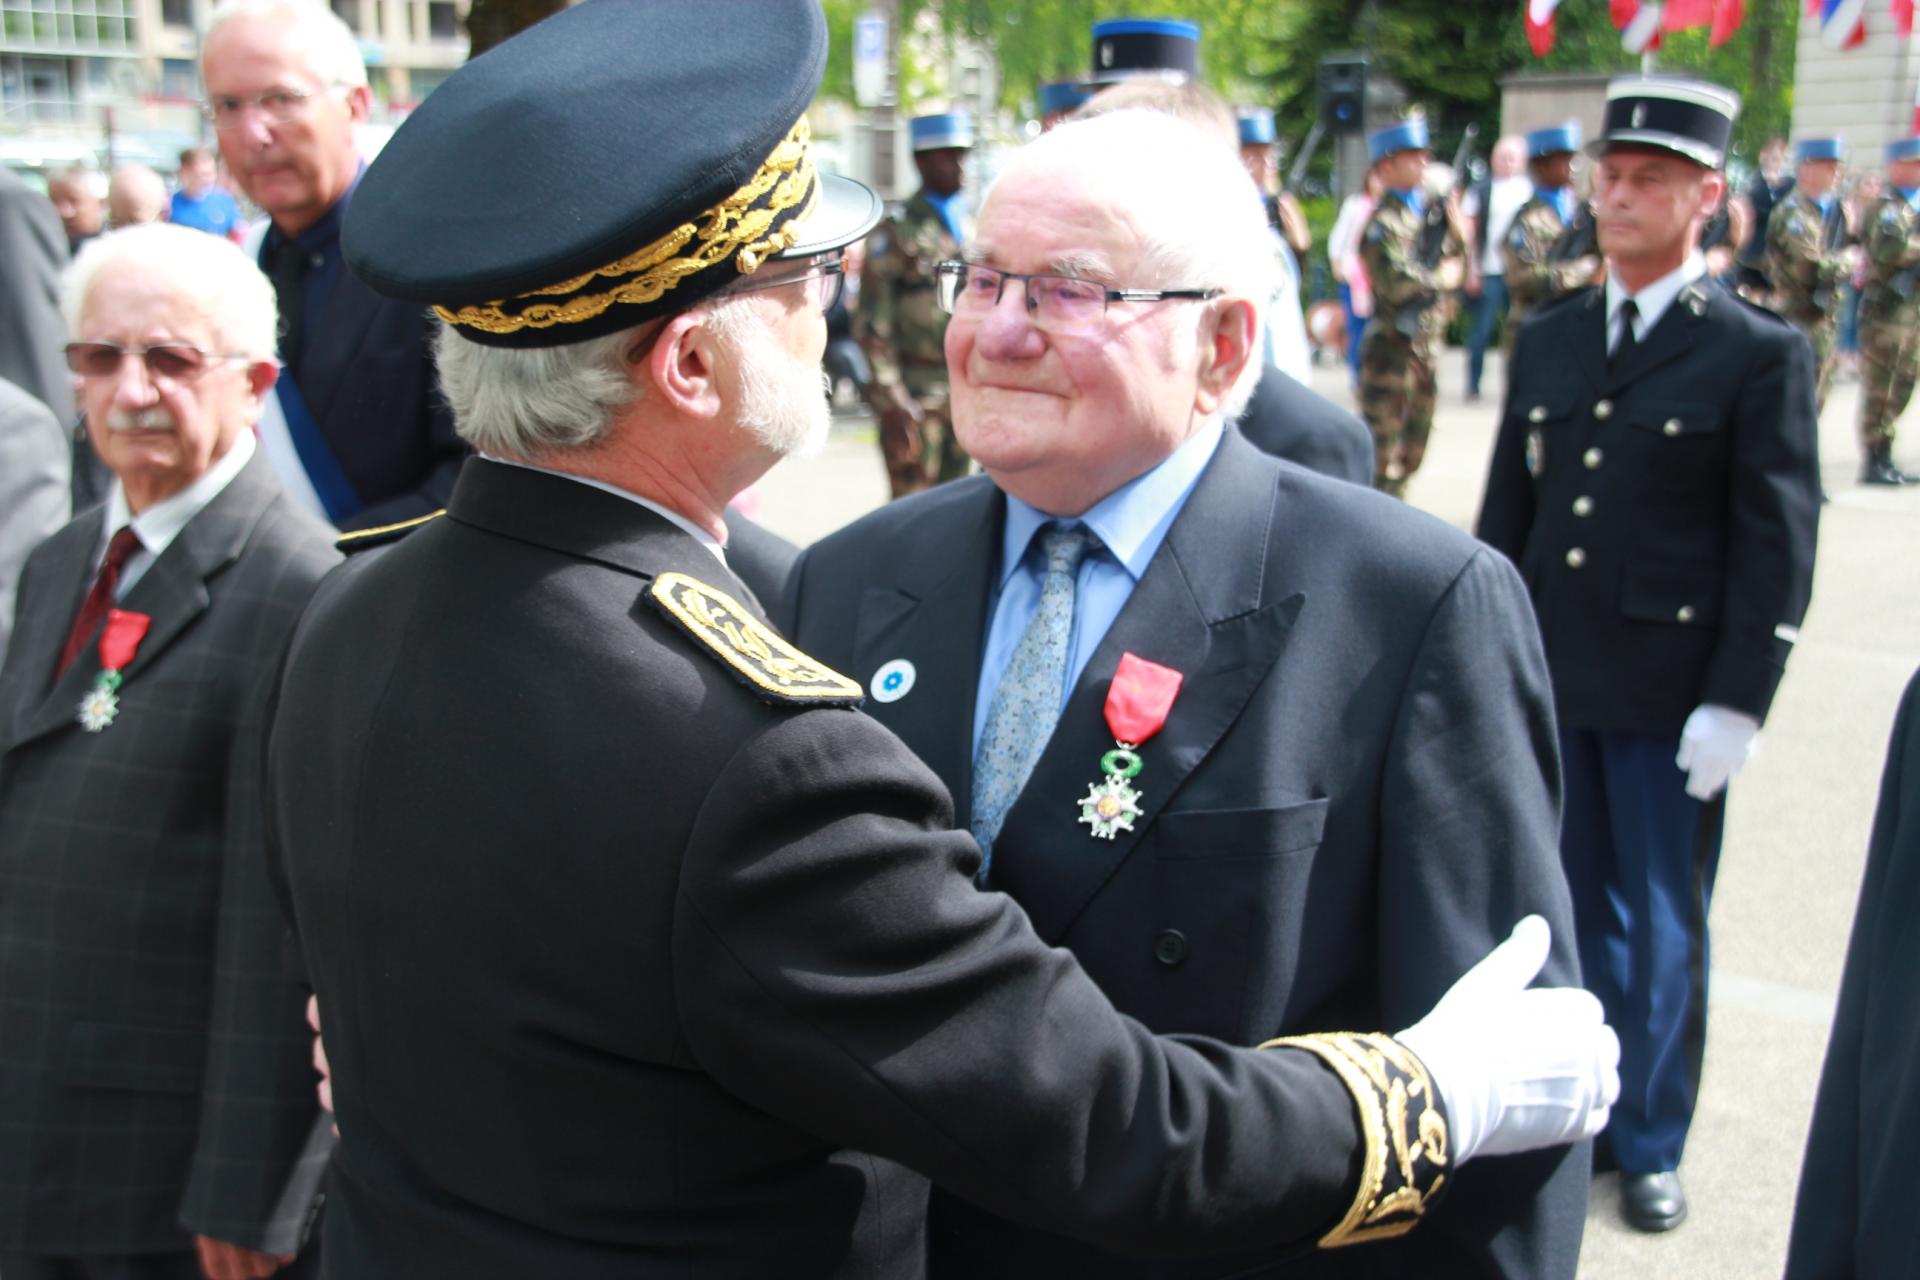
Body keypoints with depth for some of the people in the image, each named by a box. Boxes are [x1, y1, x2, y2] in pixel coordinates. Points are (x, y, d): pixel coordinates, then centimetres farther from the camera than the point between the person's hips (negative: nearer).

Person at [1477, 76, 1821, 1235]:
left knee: (1662, 928, 7)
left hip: (1670, 693, -4)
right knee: (1577, 914, 15)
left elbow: (1778, 545, -9)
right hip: (1551, 682, 4)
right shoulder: (1548, 341, 8)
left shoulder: (1760, 354, -6)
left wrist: (1737, 702, -13)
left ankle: (1652, 1142, 24)